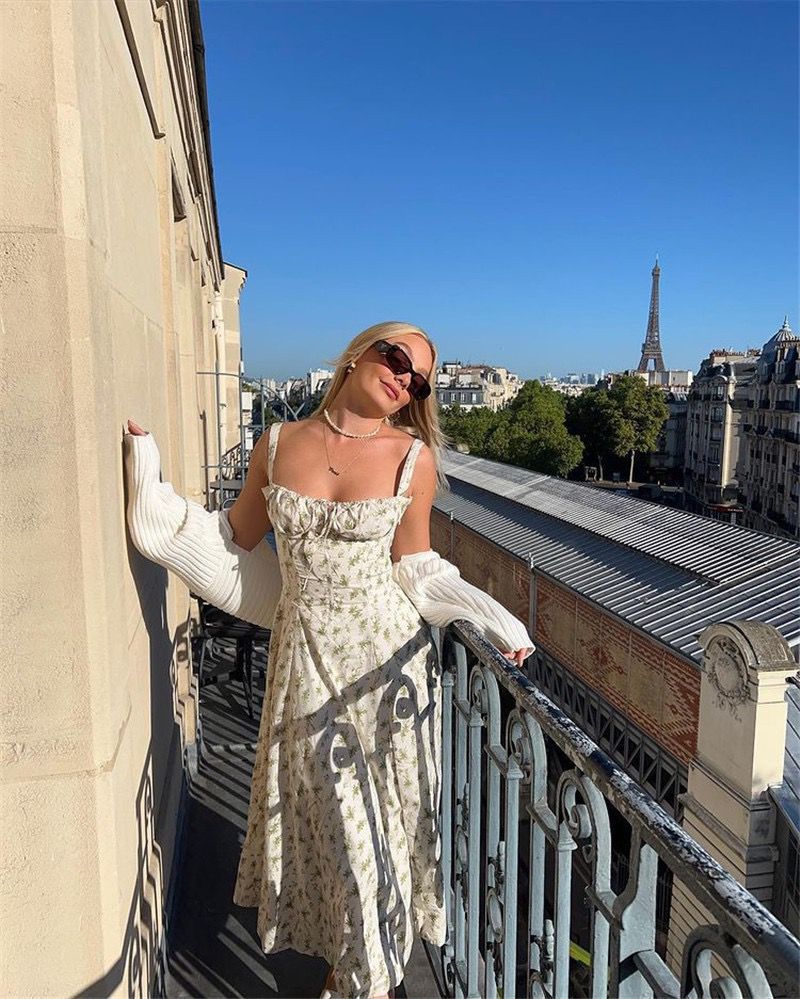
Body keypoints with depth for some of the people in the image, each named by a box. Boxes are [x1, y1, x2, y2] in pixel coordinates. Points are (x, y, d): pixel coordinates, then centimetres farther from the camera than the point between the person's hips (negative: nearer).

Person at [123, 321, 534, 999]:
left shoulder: (413, 458, -8)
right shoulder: (279, 444, -1)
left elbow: (416, 571, 0)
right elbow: (235, 539, 10)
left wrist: (493, 620, -10)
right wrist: (152, 491, 5)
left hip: (384, 654, -2)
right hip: (305, 656, 2)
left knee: (385, 812, 12)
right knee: (327, 815, 15)